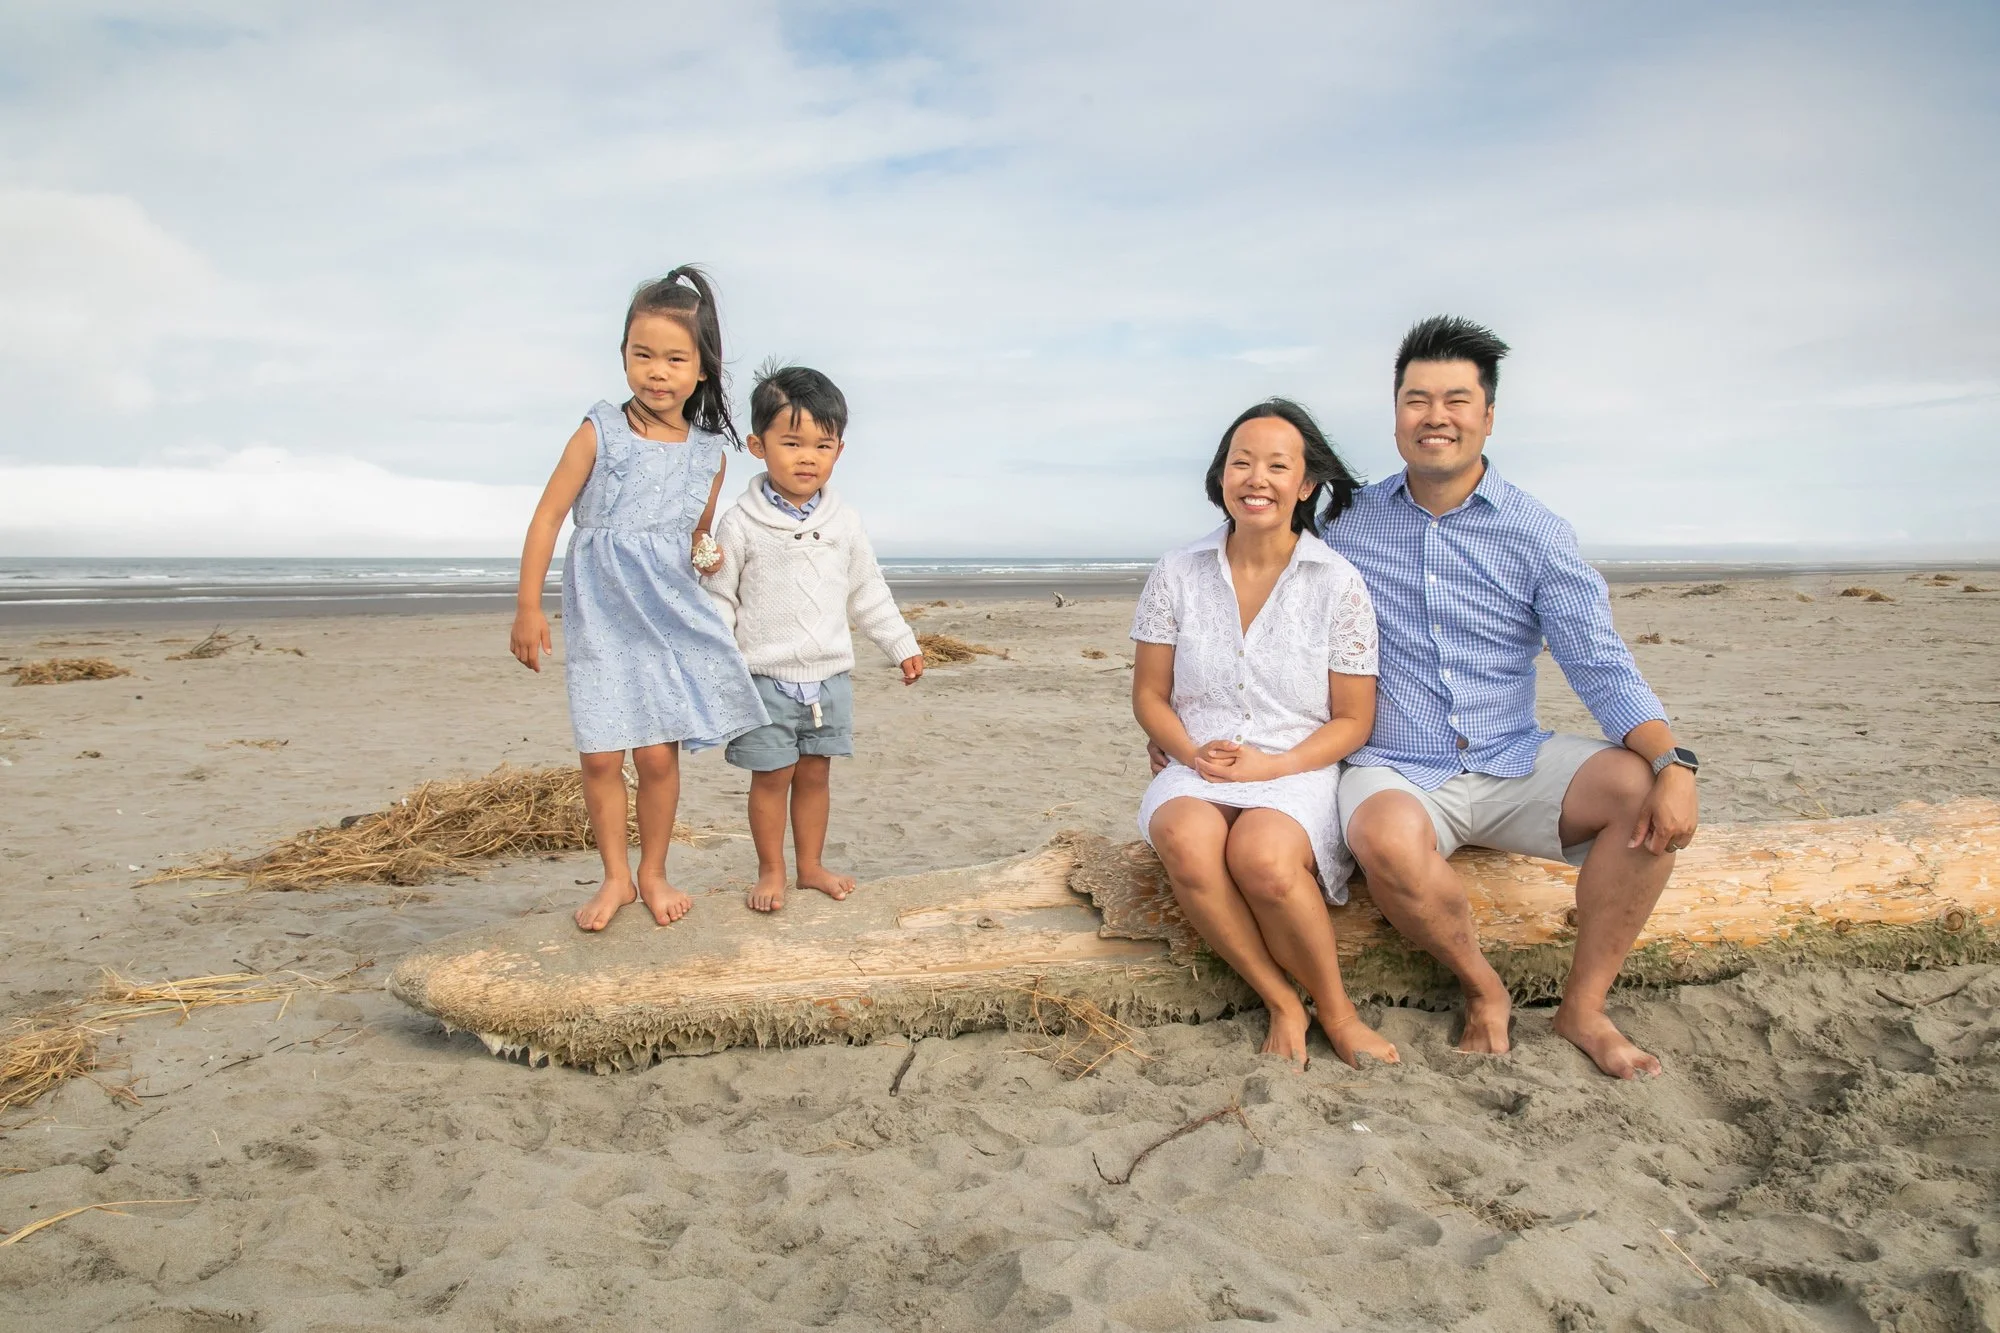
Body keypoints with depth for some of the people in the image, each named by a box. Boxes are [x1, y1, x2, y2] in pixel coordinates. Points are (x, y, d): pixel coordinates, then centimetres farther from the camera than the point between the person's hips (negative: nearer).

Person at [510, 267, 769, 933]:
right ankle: (615, 876, 18)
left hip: (670, 618, 2)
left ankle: (653, 872, 22)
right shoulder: (600, 433, -6)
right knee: (600, 755, -1)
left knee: (659, 753, 2)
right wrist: (528, 606, -7)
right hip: (599, 619, -1)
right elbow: (549, 514, -5)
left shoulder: (709, 452, 2)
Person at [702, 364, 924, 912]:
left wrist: (903, 645, 17)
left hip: (830, 677, 3)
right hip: (767, 679, -3)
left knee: (815, 774, 11)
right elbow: (718, 599, -4)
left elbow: (867, 593, 14)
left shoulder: (843, 522, 3)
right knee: (771, 778, 4)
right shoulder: (740, 524, -8)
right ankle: (771, 872, 20)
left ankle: (811, 866, 26)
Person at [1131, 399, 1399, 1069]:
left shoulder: (1338, 583, 0)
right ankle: (1282, 1001, -14)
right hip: (1194, 773, 2)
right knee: (1188, 839, -35)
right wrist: (1193, 754, -10)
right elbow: (1149, 695, 9)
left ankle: (1334, 1006, -9)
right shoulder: (1177, 574, 6)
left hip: (1298, 774, -2)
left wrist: (1271, 765, -14)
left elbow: (1353, 720, 2)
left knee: (1262, 852, -36)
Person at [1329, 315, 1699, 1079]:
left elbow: (1600, 666, -5)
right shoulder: (1348, 525, 4)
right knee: (1388, 840, -36)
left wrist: (1673, 763, -21)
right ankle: (1482, 988, -5)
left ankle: (1583, 1007, -6)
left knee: (1644, 791, -23)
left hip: (1513, 766, 2)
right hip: (1396, 772, -2)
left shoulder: (1535, 534, 2)